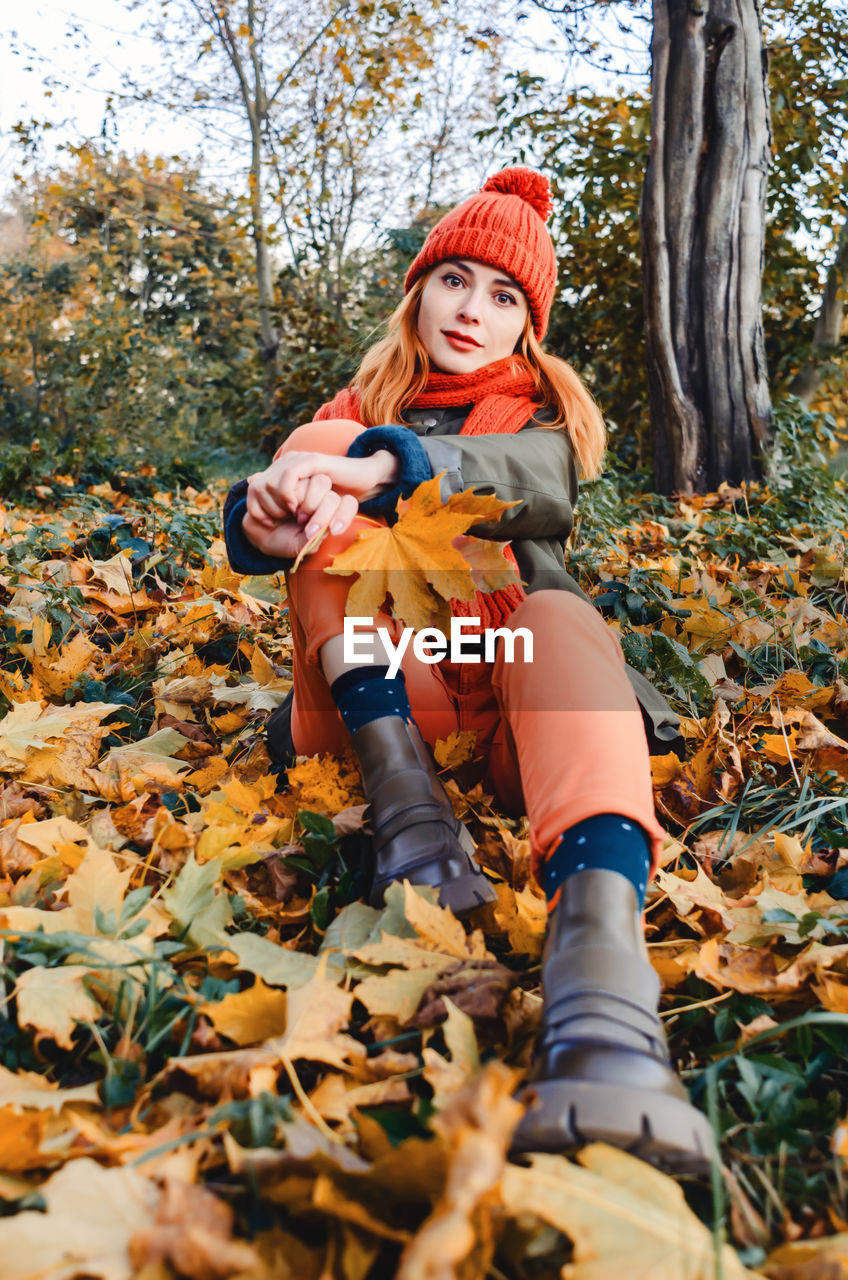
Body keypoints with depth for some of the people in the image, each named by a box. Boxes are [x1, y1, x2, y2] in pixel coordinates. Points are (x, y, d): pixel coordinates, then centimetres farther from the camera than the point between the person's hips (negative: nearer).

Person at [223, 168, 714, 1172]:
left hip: (513, 692, -1)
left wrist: (374, 469, -29)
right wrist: (269, 514, -28)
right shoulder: (359, 414, 19)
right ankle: (409, 814, -32)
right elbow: (257, 524, -2)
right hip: (390, 695, 1)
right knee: (327, 479, -15)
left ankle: (602, 999, -59)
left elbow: (536, 483, -11)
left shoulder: (544, 413, 17)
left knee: (562, 618, -33)